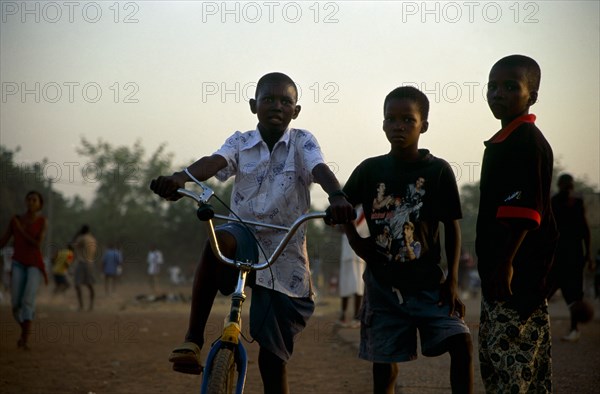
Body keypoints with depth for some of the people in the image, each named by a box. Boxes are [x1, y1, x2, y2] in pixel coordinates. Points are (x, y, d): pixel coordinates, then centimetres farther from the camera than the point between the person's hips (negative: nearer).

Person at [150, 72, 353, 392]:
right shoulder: (240, 143, 3)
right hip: (245, 235, 1)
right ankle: (193, 339, -30)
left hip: (284, 256, -1)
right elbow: (214, 162, -17)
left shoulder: (301, 142, -2)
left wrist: (337, 196, -45)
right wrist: (178, 179, -39)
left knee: (273, 354, 2)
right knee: (220, 241, -37)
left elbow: (320, 170, -21)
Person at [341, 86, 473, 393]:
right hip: (382, 284, 1)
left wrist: (452, 280, -6)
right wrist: (355, 239, -1)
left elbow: (452, 227, -1)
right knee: (384, 361, 5)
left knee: (461, 342, -18)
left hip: (428, 283, -1)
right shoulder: (370, 169, 0)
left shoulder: (438, 171, -4)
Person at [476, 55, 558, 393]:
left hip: (515, 274, -11)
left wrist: (505, 264, -24)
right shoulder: (504, 141, 17)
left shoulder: (525, 140, -14)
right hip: (501, 271, 11)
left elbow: (523, 211, -22)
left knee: (508, 360, -9)